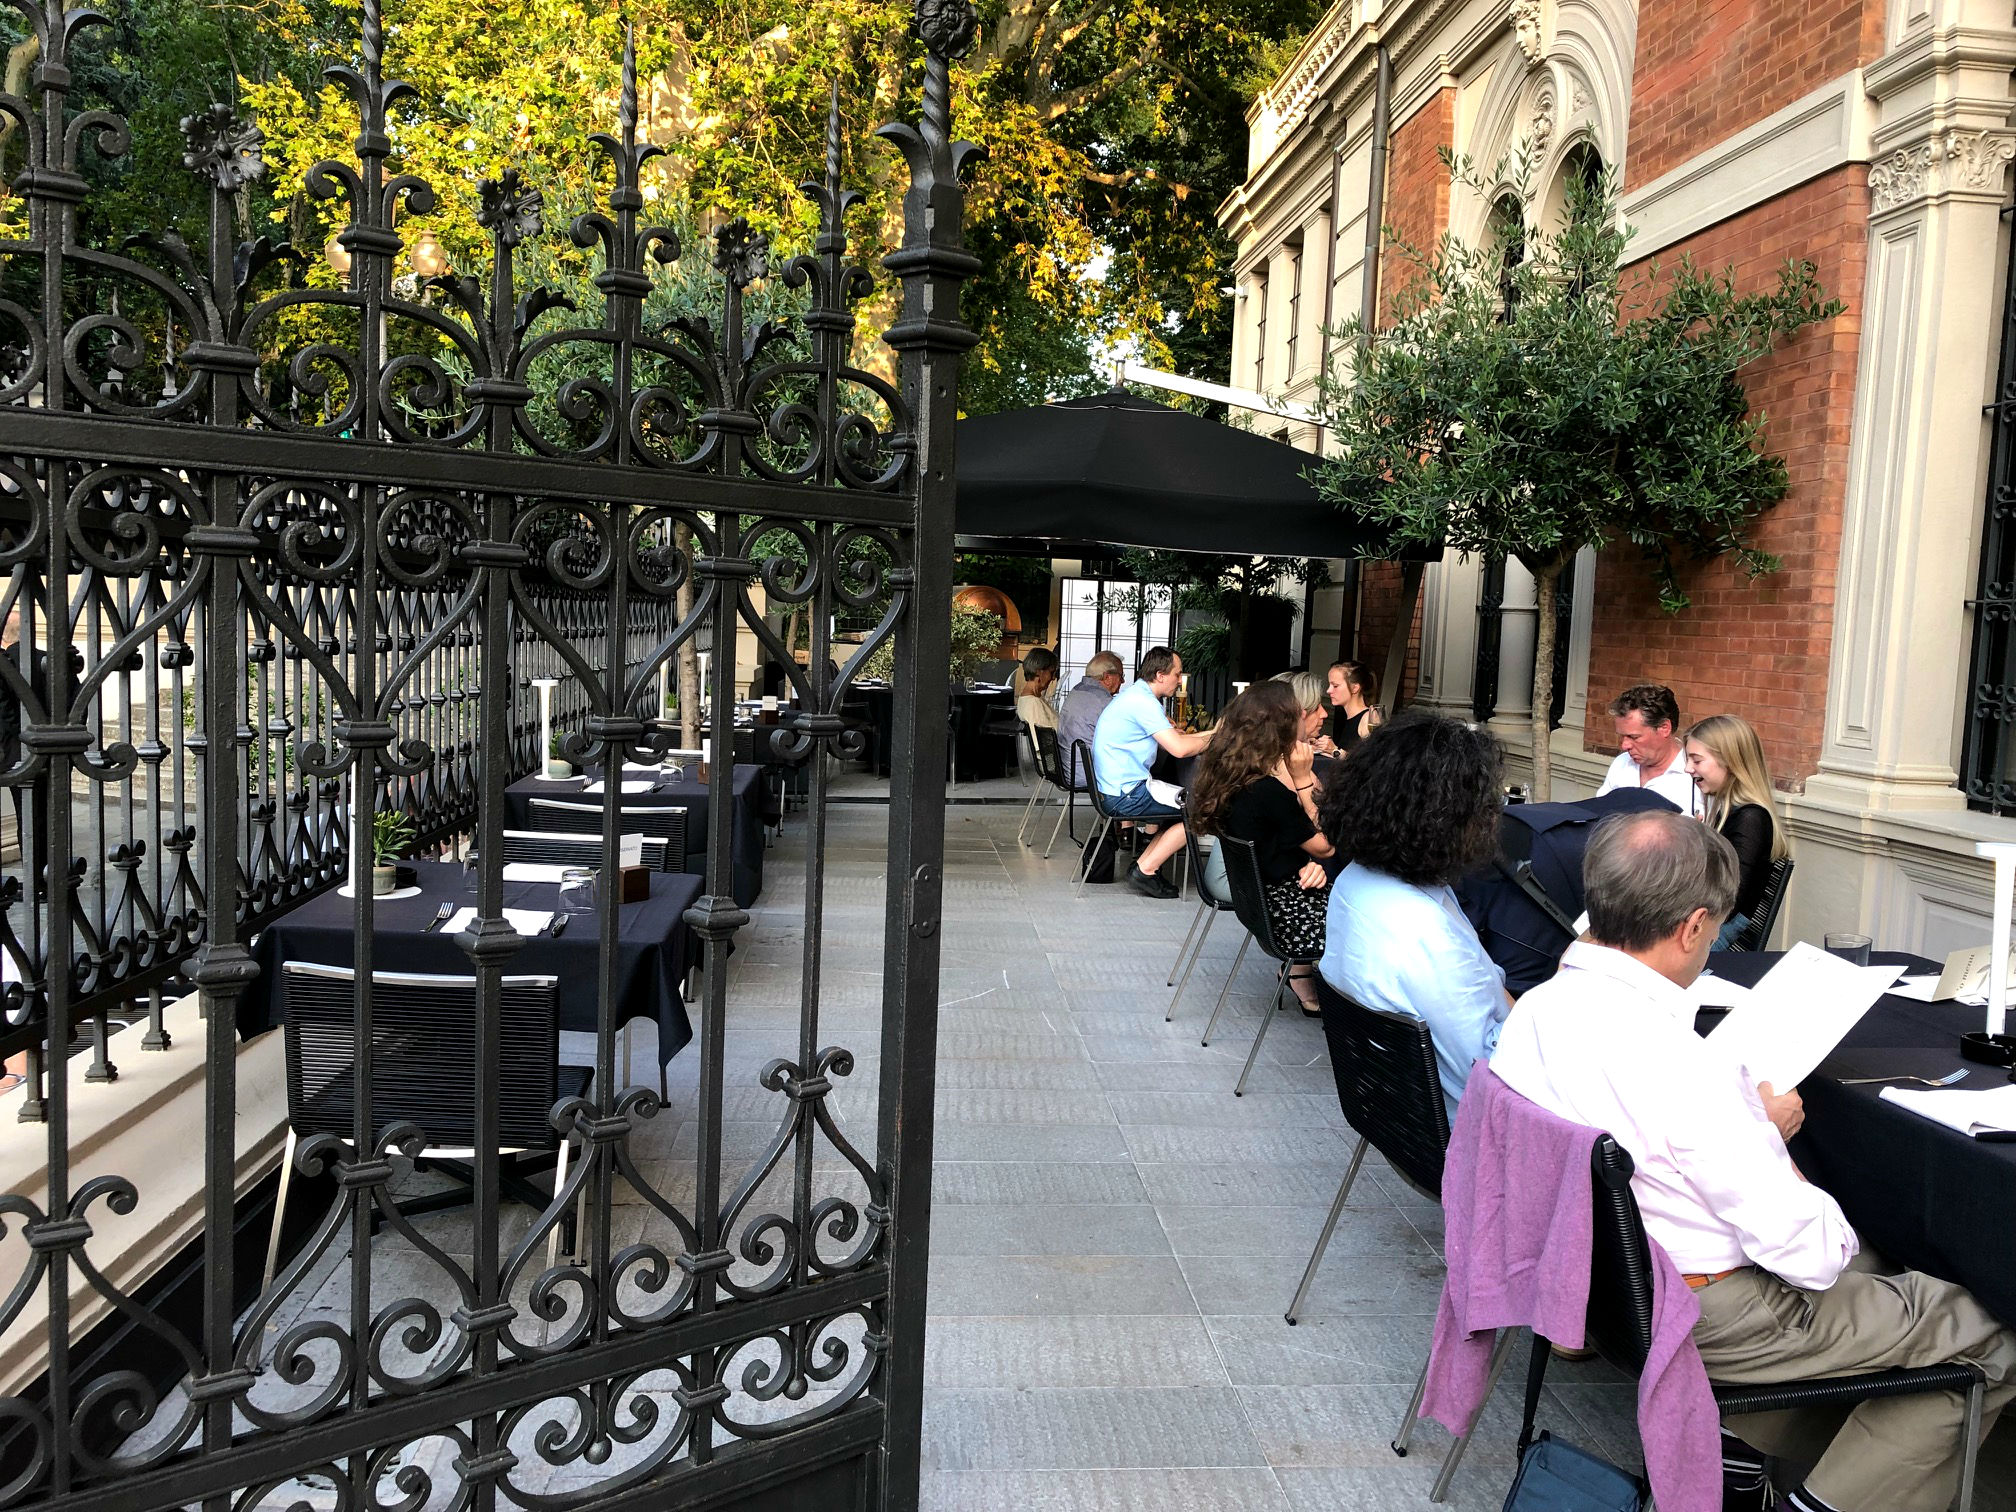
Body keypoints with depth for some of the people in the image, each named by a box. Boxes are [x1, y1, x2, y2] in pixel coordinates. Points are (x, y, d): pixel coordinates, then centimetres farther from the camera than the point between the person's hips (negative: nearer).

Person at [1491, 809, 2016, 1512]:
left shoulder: (1533, 1009, -8)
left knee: (1864, 1258, 28)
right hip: (1711, 1318, -8)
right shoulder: (1686, 1070, -32)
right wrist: (1767, 1136, -7)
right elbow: (1813, 1255, -23)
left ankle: (1730, 1444, 22)